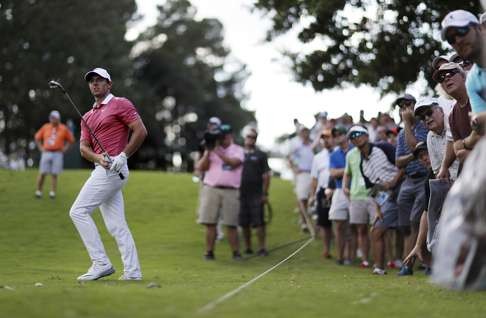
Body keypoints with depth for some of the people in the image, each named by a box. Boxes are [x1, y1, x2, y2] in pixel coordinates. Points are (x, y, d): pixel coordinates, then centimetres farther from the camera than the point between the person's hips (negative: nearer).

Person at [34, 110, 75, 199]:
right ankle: (38, 191, 2)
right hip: (46, 153, 1)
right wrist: (40, 148, 9)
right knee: (42, 173, -3)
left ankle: (52, 192, -1)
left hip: (57, 154, -1)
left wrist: (64, 148, 2)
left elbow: (71, 139, 12)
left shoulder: (63, 128, 5)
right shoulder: (45, 127, 9)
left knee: (54, 174, -3)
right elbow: (37, 137, 20)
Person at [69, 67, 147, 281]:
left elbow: (141, 131, -10)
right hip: (104, 171, 8)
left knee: (78, 211, -12)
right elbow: (83, 147, 11)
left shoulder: (120, 104, -2)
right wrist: (98, 157, -10)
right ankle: (132, 271, 6)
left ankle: (101, 263, -13)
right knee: (116, 225, 6)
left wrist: (123, 155, -16)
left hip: (113, 169, -8)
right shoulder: (88, 117, 20)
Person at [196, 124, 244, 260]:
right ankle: (209, 251, 4)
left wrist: (219, 152, -14)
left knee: (231, 224, -3)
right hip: (211, 189, 2)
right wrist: (208, 152, -3)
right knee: (210, 223, -1)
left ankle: (236, 252, 2)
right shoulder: (210, 150, 16)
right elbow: (201, 167, 7)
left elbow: (234, 162, -12)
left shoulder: (238, 150, 9)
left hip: (230, 191, -2)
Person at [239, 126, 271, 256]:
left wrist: (265, 193, -5)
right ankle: (248, 247, 15)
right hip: (242, 193, 3)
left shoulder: (261, 155, 5)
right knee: (244, 223, 6)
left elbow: (266, 175, 2)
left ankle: (262, 248, -4)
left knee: (259, 222, -7)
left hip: (257, 194, -3)